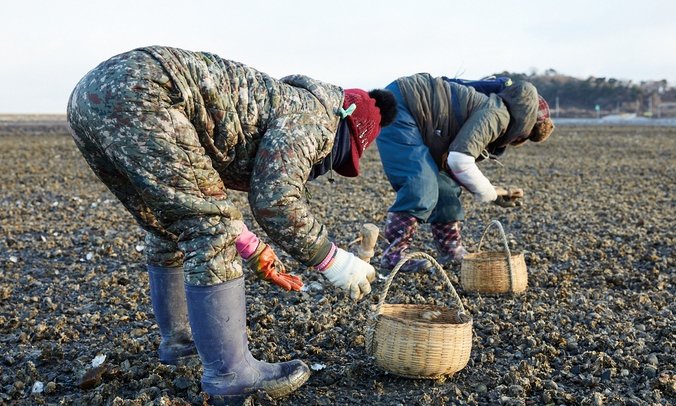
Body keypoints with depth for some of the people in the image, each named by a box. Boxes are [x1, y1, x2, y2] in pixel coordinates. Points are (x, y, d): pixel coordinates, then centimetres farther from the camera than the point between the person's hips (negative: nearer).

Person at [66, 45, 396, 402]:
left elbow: (202, 198, 33)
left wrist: (260, 258, 38)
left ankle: (178, 340, 37)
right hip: (135, 94, -10)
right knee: (209, 232, -5)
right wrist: (330, 260, 4)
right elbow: (276, 201, -9)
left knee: (170, 229, 22)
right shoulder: (312, 112, 3)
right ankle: (229, 372, 2)